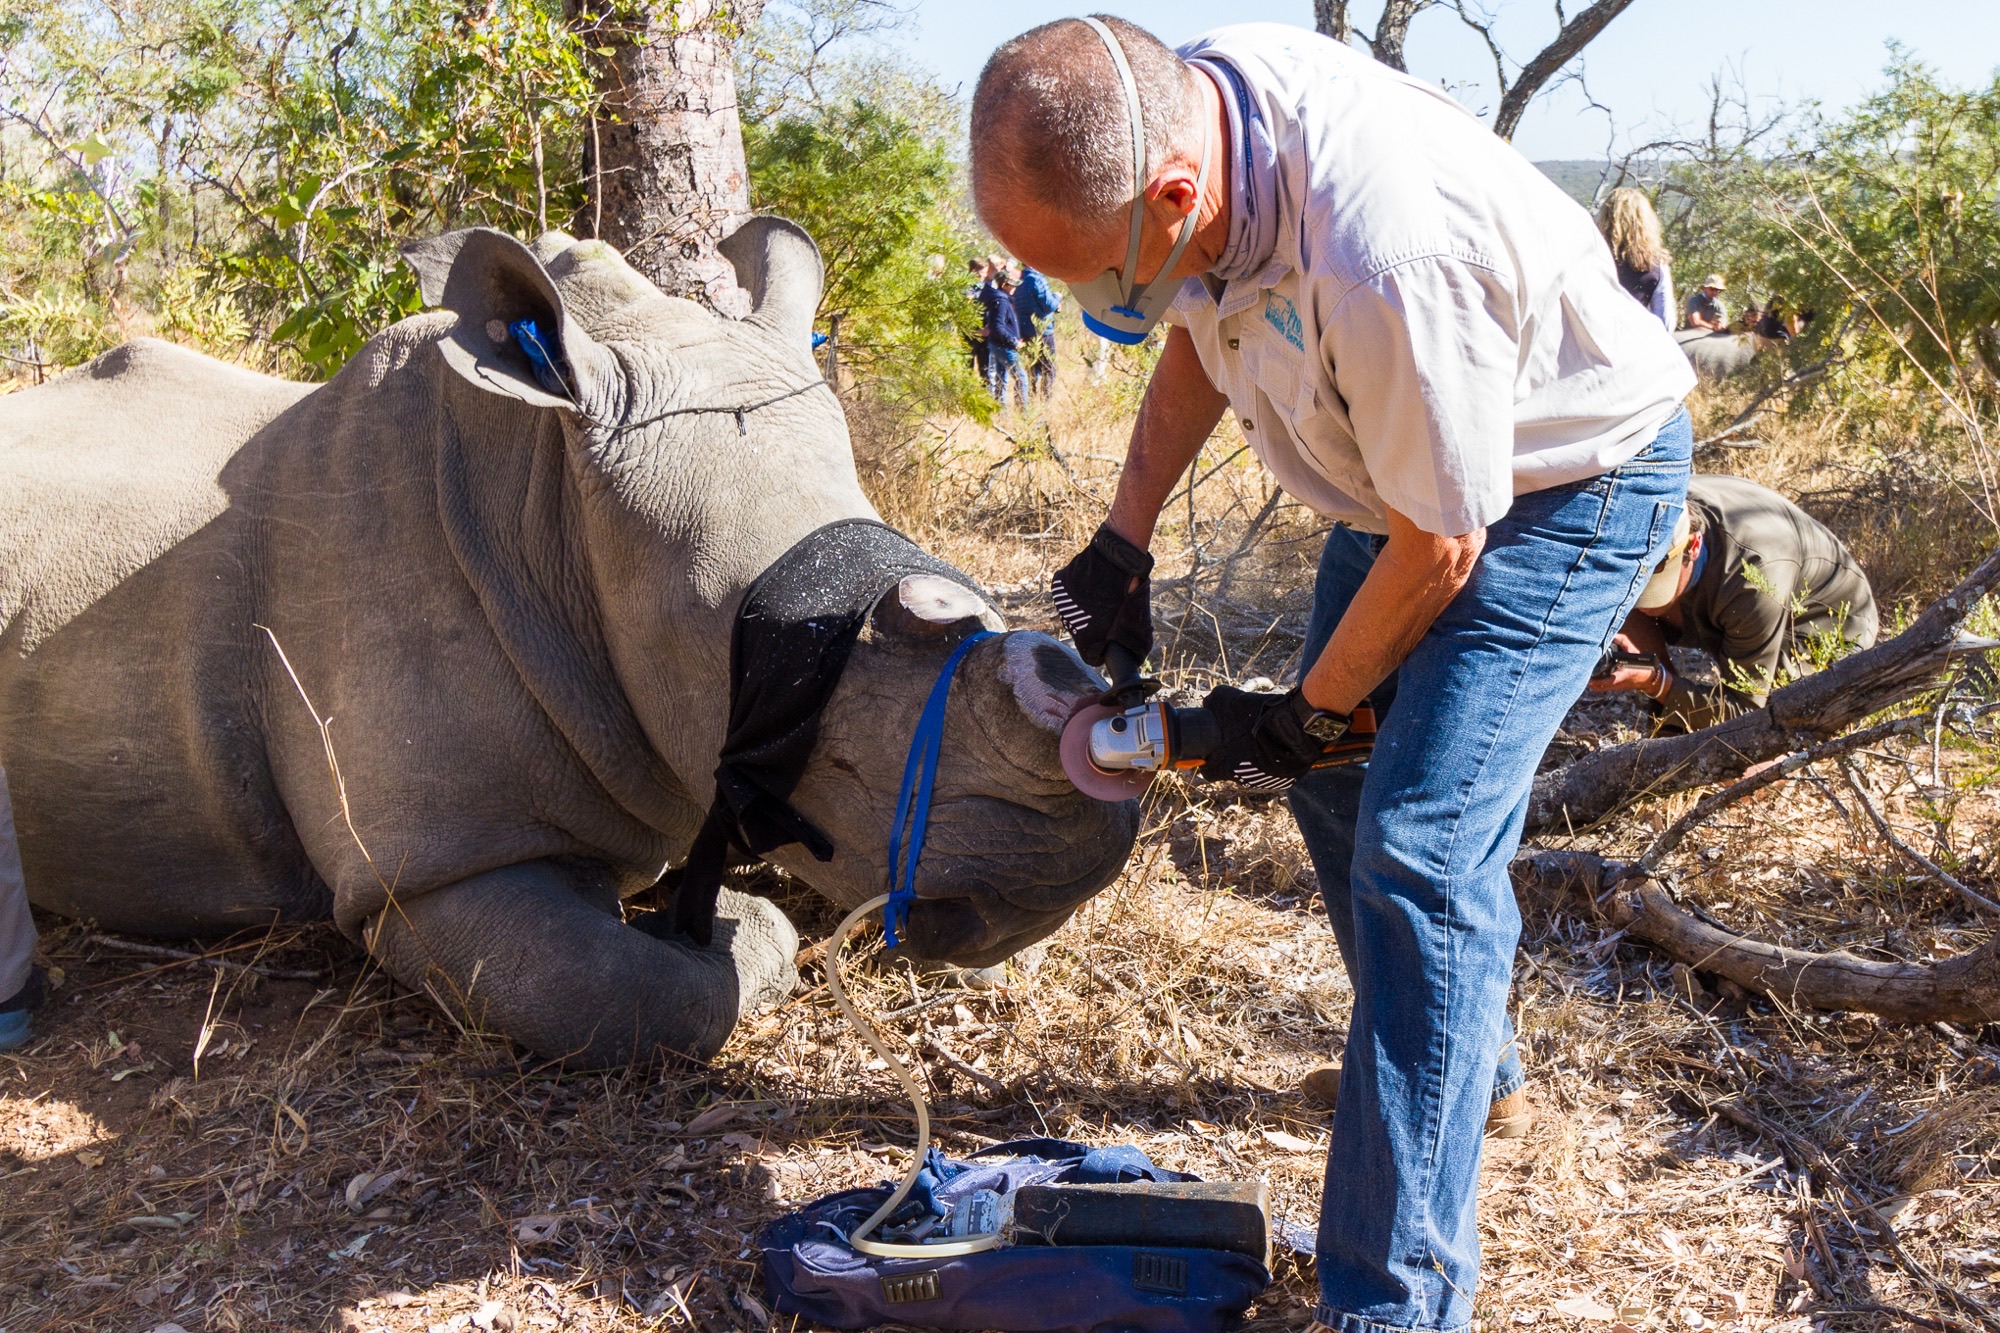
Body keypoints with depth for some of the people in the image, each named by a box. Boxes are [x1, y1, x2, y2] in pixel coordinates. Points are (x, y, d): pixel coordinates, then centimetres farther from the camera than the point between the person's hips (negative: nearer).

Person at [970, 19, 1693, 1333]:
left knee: (1419, 843, -18)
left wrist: (1302, 715, -11)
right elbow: (1203, 336, 5)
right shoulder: (1182, 98, -16)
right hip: (1404, 467, 9)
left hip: (1568, 490, -8)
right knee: (1340, 785, 17)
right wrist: (1123, 543, 6)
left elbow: (1437, 548, -26)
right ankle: (1474, 1061, 41)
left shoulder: (1378, 260, -42)